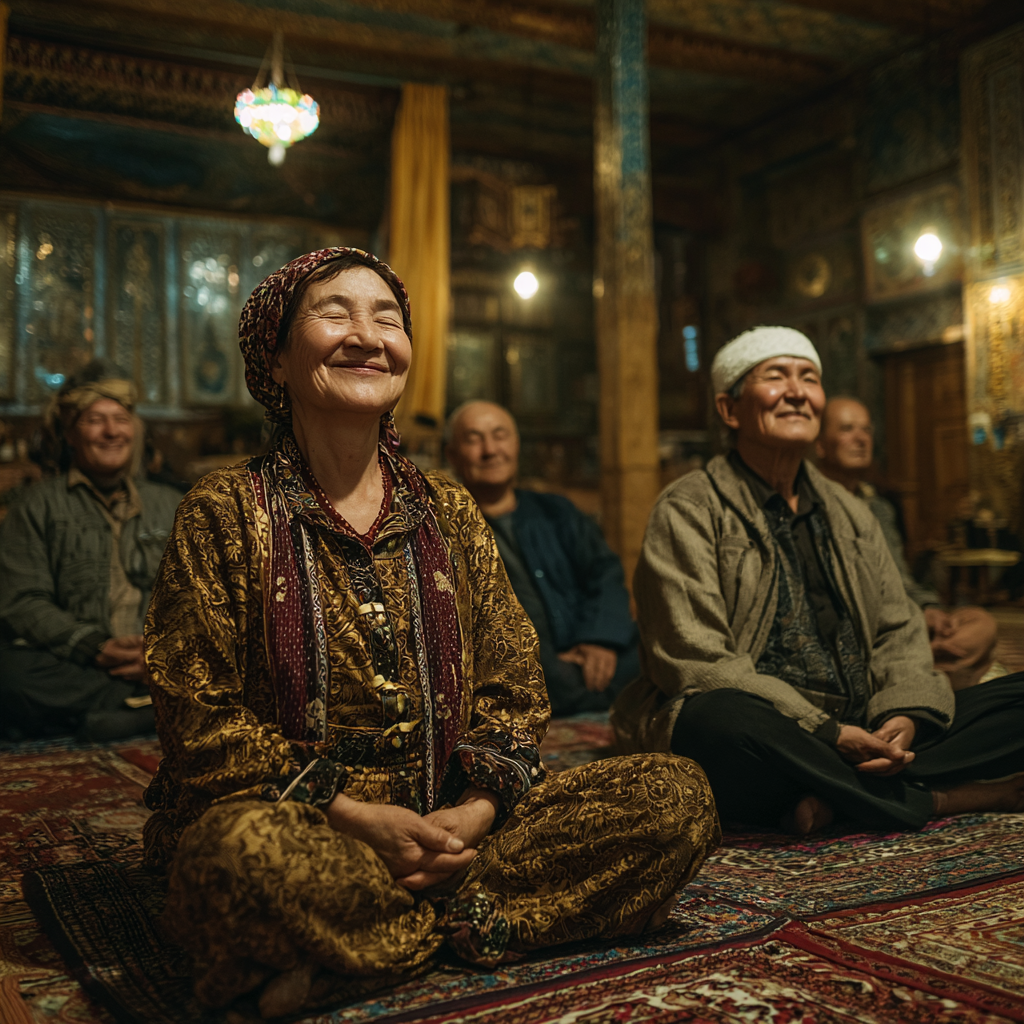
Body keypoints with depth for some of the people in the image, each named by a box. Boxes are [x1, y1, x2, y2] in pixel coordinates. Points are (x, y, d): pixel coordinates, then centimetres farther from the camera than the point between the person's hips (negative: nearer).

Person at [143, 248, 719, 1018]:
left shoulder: (447, 512, 11)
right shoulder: (226, 513, -1)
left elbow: (513, 686, 8)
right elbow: (200, 719, -7)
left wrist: (474, 811, -11)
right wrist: (358, 818, -16)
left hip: (451, 820, 5)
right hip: (296, 819, -4)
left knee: (679, 797, -11)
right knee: (244, 853, -40)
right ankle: (460, 915, -11)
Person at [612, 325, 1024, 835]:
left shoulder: (852, 514, 19)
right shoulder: (688, 510, -3)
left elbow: (900, 631, 15)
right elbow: (695, 661, -13)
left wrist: (903, 717, -8)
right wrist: (827, 733, -21)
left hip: (859, 740, 6)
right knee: (721, 719, -40)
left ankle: (834, 799, -24)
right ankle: (938, 799, -21)